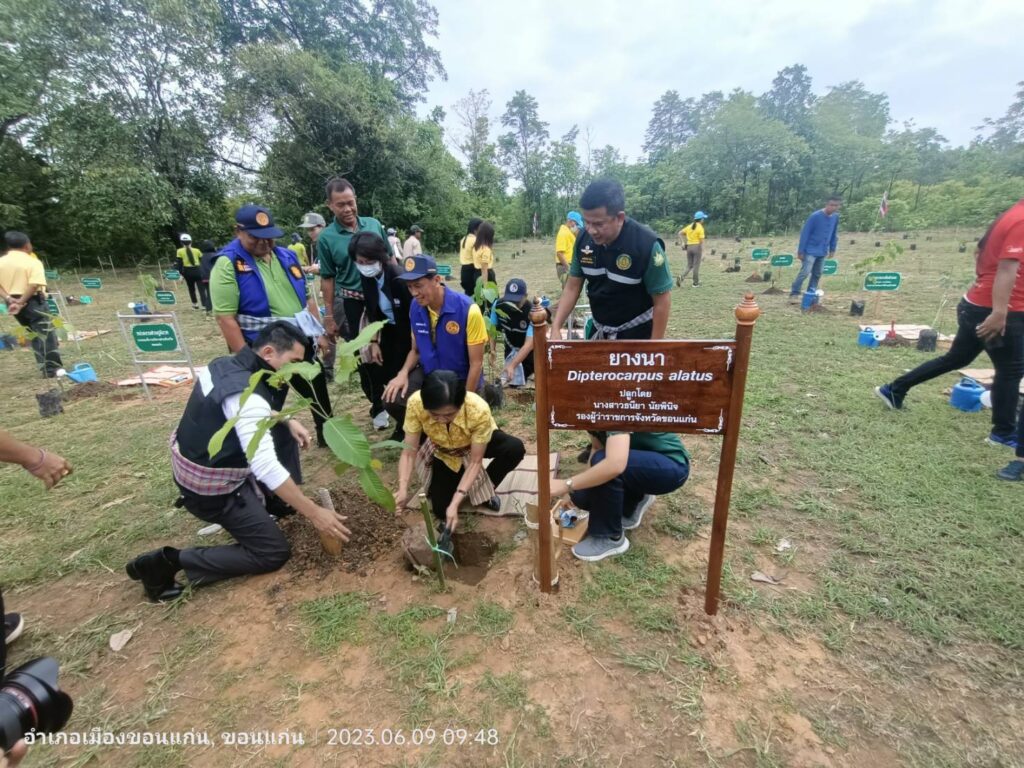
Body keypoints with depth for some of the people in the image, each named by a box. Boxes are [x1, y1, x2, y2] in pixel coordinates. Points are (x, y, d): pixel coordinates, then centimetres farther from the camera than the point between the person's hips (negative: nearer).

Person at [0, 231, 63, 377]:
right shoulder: (33, 262, -11)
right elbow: (34, 285, -21)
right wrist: (21, 302, -16)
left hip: (12, 303, 6)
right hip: (33, 301, -6)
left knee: (34, 335, 15)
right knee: (46, 335, -2)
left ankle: (45, 367, 17)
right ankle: (52, 368, -3)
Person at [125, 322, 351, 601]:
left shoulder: (227, 364, -3)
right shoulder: (246, 395, -31)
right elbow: (266, 467, -36)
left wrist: (287, 421, 0)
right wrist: (313, 513, -31)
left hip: (194, 464, 9)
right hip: (210, 486, -9)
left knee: (282, 430, 14)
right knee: (274, 553, -1)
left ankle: (275, 501, 20)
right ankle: (169, 561, 0)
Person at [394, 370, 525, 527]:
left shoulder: (479, 410, -40)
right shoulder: (415, 404, -36)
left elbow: (475, 462, -29)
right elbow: (409, 452, -25)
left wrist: (455, 503, -35)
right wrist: (403, 490, -40)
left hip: (479, 443, -1)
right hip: (444, 453, 1)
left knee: (515, 448, -30)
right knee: (441, 510, -8)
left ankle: (485, 487, -1)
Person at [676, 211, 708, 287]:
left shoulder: (689, 226, 9)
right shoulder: (700, 227, -9)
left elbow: (680, 233, 12)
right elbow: (701, 240, -13)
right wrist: (702, 251, -9)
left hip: (689, 247, 5)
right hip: (697, 247, -5)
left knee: (689, 265, 11)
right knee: (696, 265, 4)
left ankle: (681, 277, -14)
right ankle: (695, 282, 12)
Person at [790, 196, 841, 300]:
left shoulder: (835, 217, 4)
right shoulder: (815, 216, -14)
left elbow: (834, 235, 14)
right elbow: (805, 234, -12)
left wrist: (832, 250, 12)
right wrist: (800, 251, -13)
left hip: (823, 252, 6)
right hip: (810, 251, -6)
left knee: (817, 274, 10)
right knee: (805, 272, -14)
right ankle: (794, 294, -7)